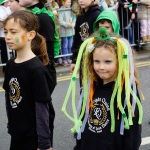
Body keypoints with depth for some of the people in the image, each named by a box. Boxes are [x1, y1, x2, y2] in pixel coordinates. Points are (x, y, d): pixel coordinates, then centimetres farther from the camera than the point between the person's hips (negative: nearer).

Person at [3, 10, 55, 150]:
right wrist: (10, 126, 15)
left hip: (35, 137, -6)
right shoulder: (10, 65, 2)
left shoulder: (36, 69, -19)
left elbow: (42, 109, -18)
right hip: (17, 135, 7)